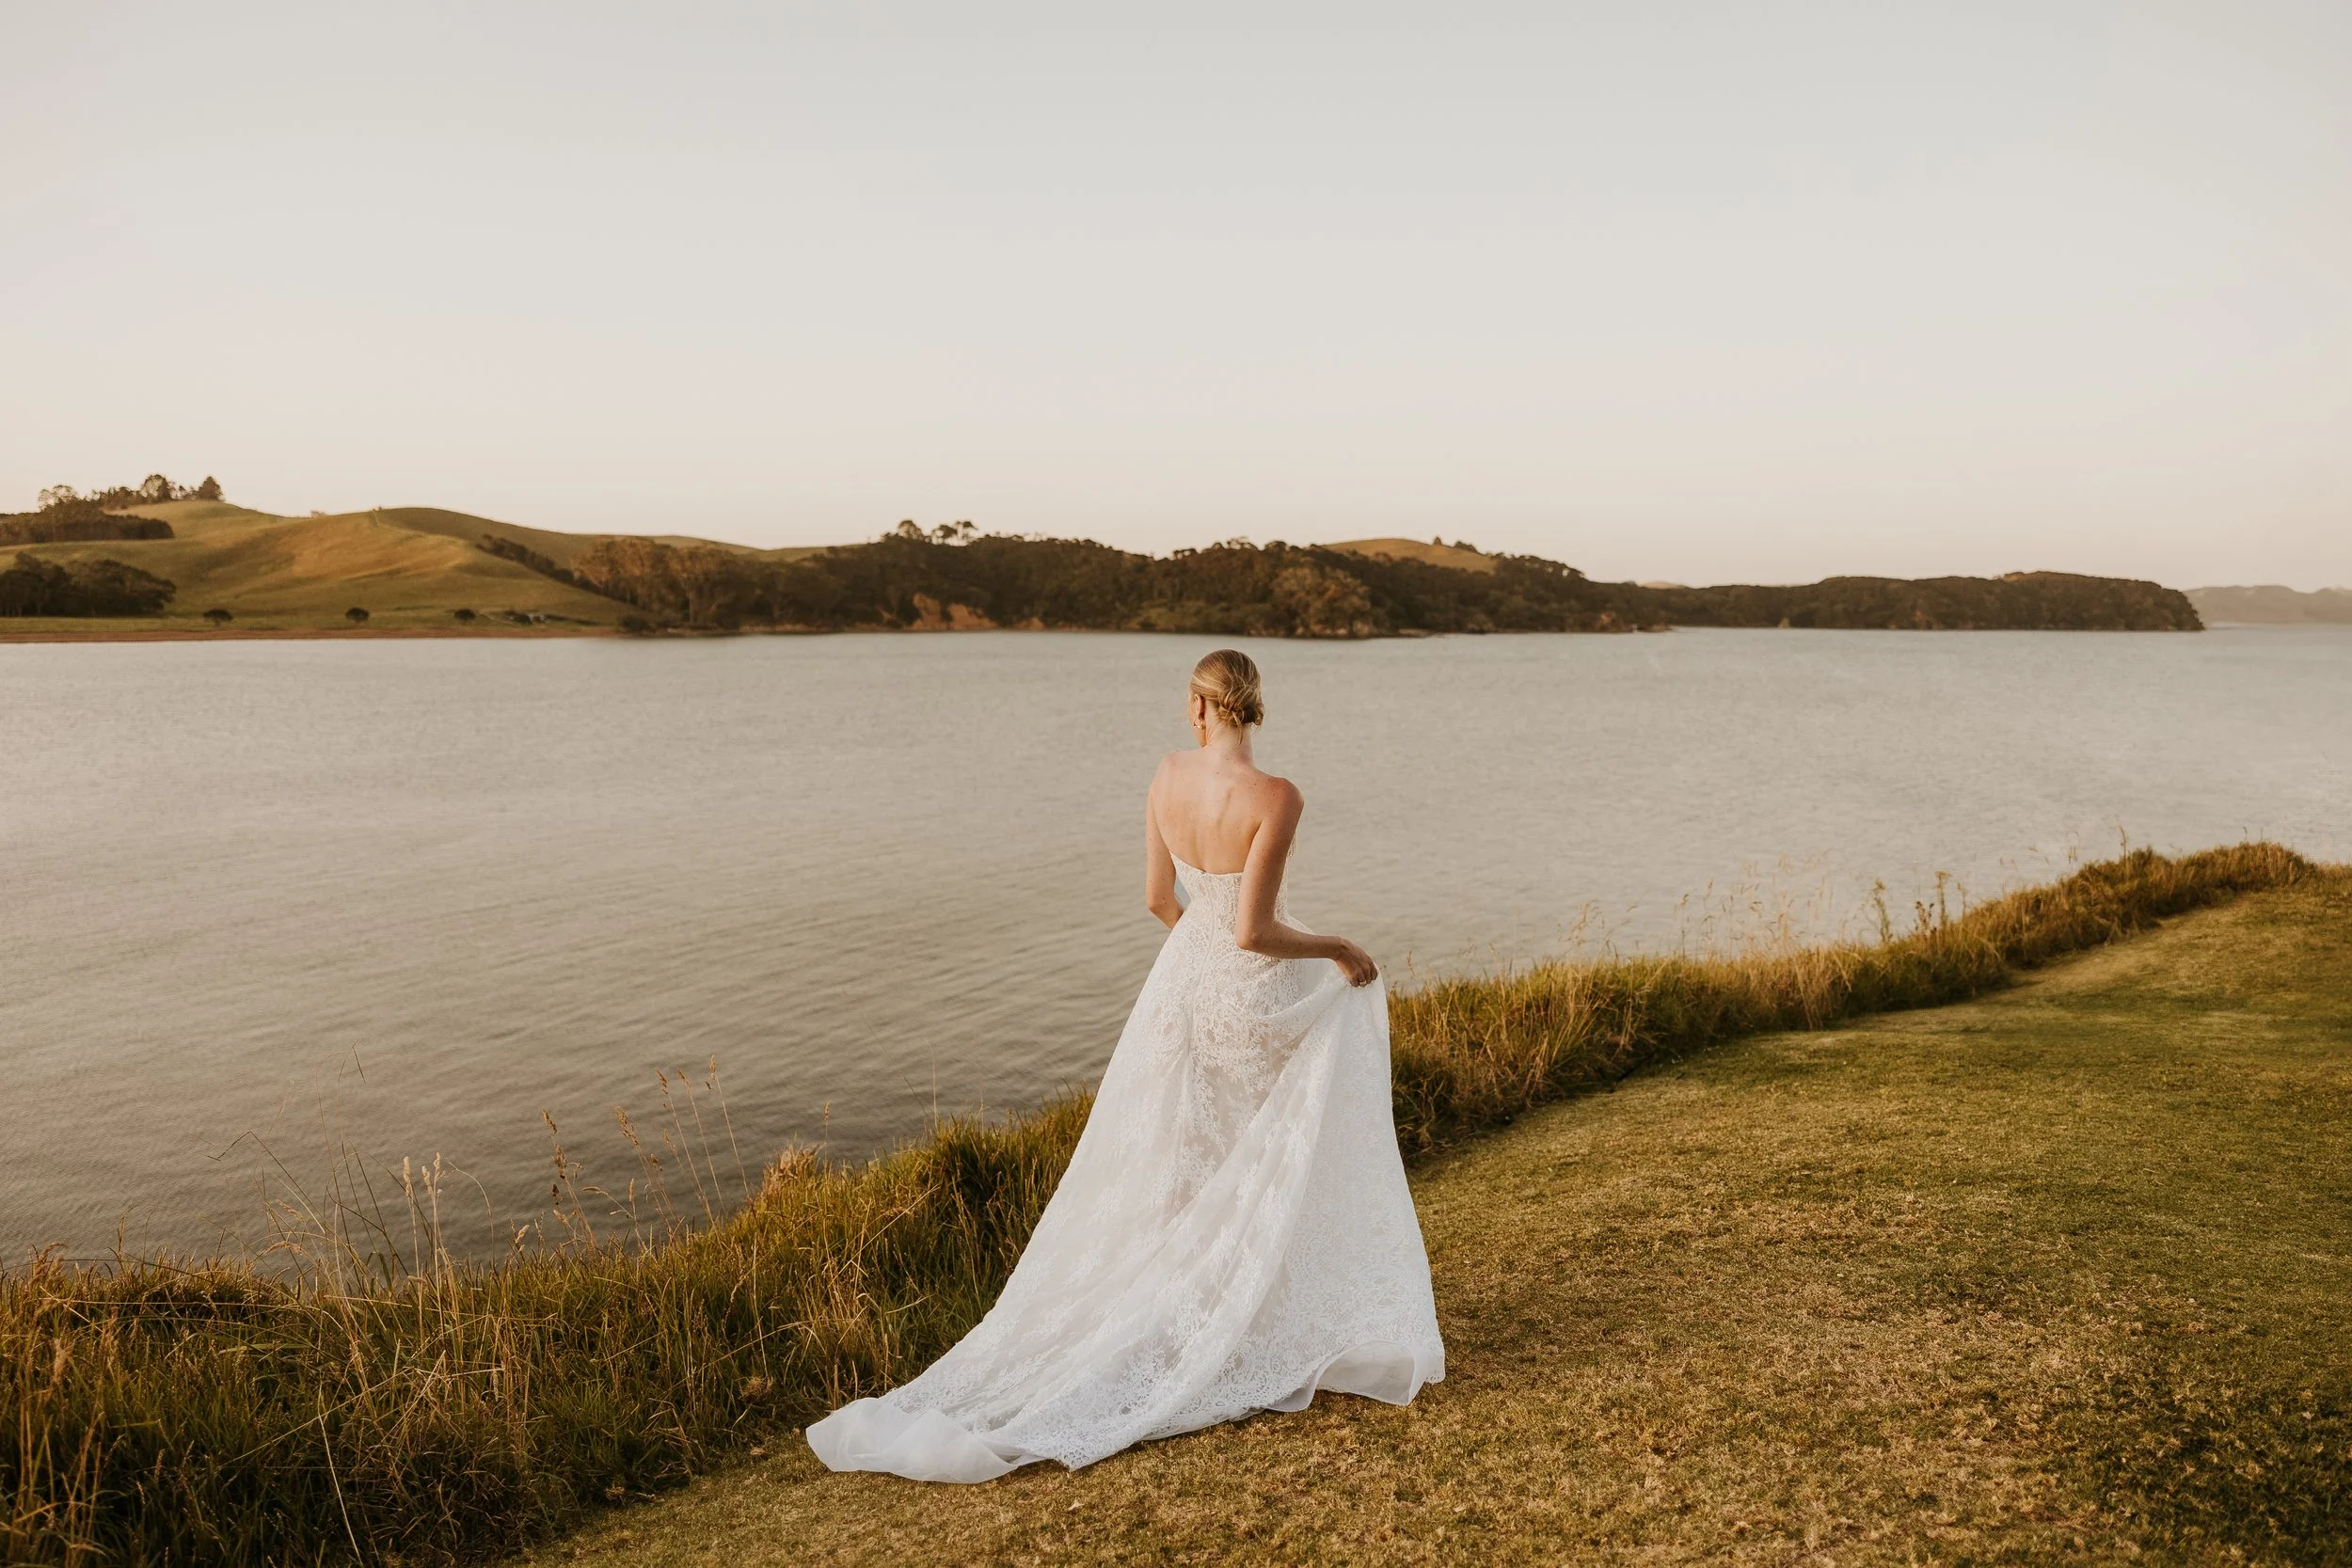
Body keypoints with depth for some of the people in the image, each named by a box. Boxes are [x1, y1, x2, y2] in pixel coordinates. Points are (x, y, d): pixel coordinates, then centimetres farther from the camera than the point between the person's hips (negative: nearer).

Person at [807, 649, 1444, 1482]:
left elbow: (1157, 896, 6)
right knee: (1286, 1170, 14)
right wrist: (1336, 949, -8)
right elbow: (1254, 931, -24)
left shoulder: (1168, 774, -4)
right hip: (1262, 998, -5)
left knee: (1176, 1169, 17)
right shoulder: (1276, 797, -23)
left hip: (1185, 984, 5)